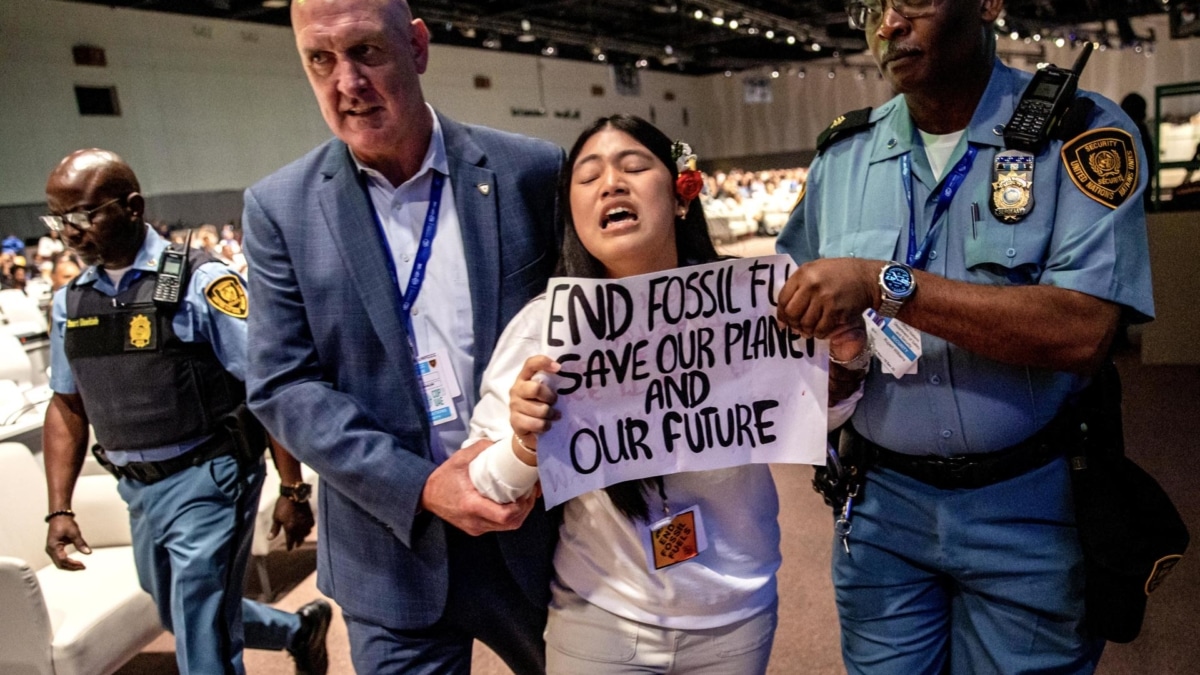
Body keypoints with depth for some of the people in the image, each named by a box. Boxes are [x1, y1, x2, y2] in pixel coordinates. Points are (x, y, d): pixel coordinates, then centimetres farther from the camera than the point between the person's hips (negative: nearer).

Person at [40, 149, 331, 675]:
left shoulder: (202, 283, -14)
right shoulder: (69, 302, 5)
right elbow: (67, 406, 12)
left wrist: (293, 489, -13)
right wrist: (59, 508, 5)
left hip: (208, 481, -7)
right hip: (138, 490, 7)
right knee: (182, 618, 24)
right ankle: (301, 629, 47)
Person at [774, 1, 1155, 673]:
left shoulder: (1081, 134, -10)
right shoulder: (844, 154, 2)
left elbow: (1083, 332, -23)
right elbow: (794, 309, 10)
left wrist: (885, 283, -28)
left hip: (1028, 509, -2)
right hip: (881, 500, 3)